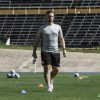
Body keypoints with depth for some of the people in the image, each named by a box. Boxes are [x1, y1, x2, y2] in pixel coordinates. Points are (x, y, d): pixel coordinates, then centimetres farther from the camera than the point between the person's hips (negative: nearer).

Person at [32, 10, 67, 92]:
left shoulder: (57, 27, 9)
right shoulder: (42, 28, 3)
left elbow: (61, 39, 14)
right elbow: (37, 40, 7)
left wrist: (64, 49, 4)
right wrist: (34, 51, 3)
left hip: (55, 51, 3)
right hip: (45, 51, -3)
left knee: (56, 70, 5)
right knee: (47, 68, -13)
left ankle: (50, 79, 34)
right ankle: (49, 86, -13)